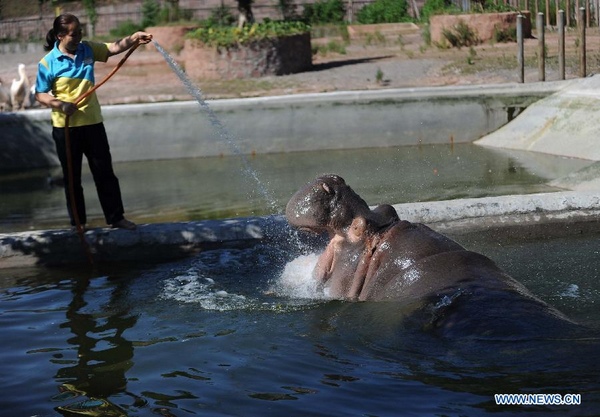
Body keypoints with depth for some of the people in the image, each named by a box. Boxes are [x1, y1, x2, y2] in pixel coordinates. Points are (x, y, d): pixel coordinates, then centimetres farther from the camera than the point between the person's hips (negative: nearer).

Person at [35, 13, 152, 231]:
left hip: (92, 122, 3)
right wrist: (59, 104, -22)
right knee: (72, 177, 8)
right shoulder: (47, 63, -10)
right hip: (65, 127, -3)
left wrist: (133, 38, -24)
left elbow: (113, 48, -6)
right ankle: (78, 223, 18)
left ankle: (116, 217, 15)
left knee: (104, 172, 7)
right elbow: (40, 95, -5)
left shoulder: (87, 49, 1)